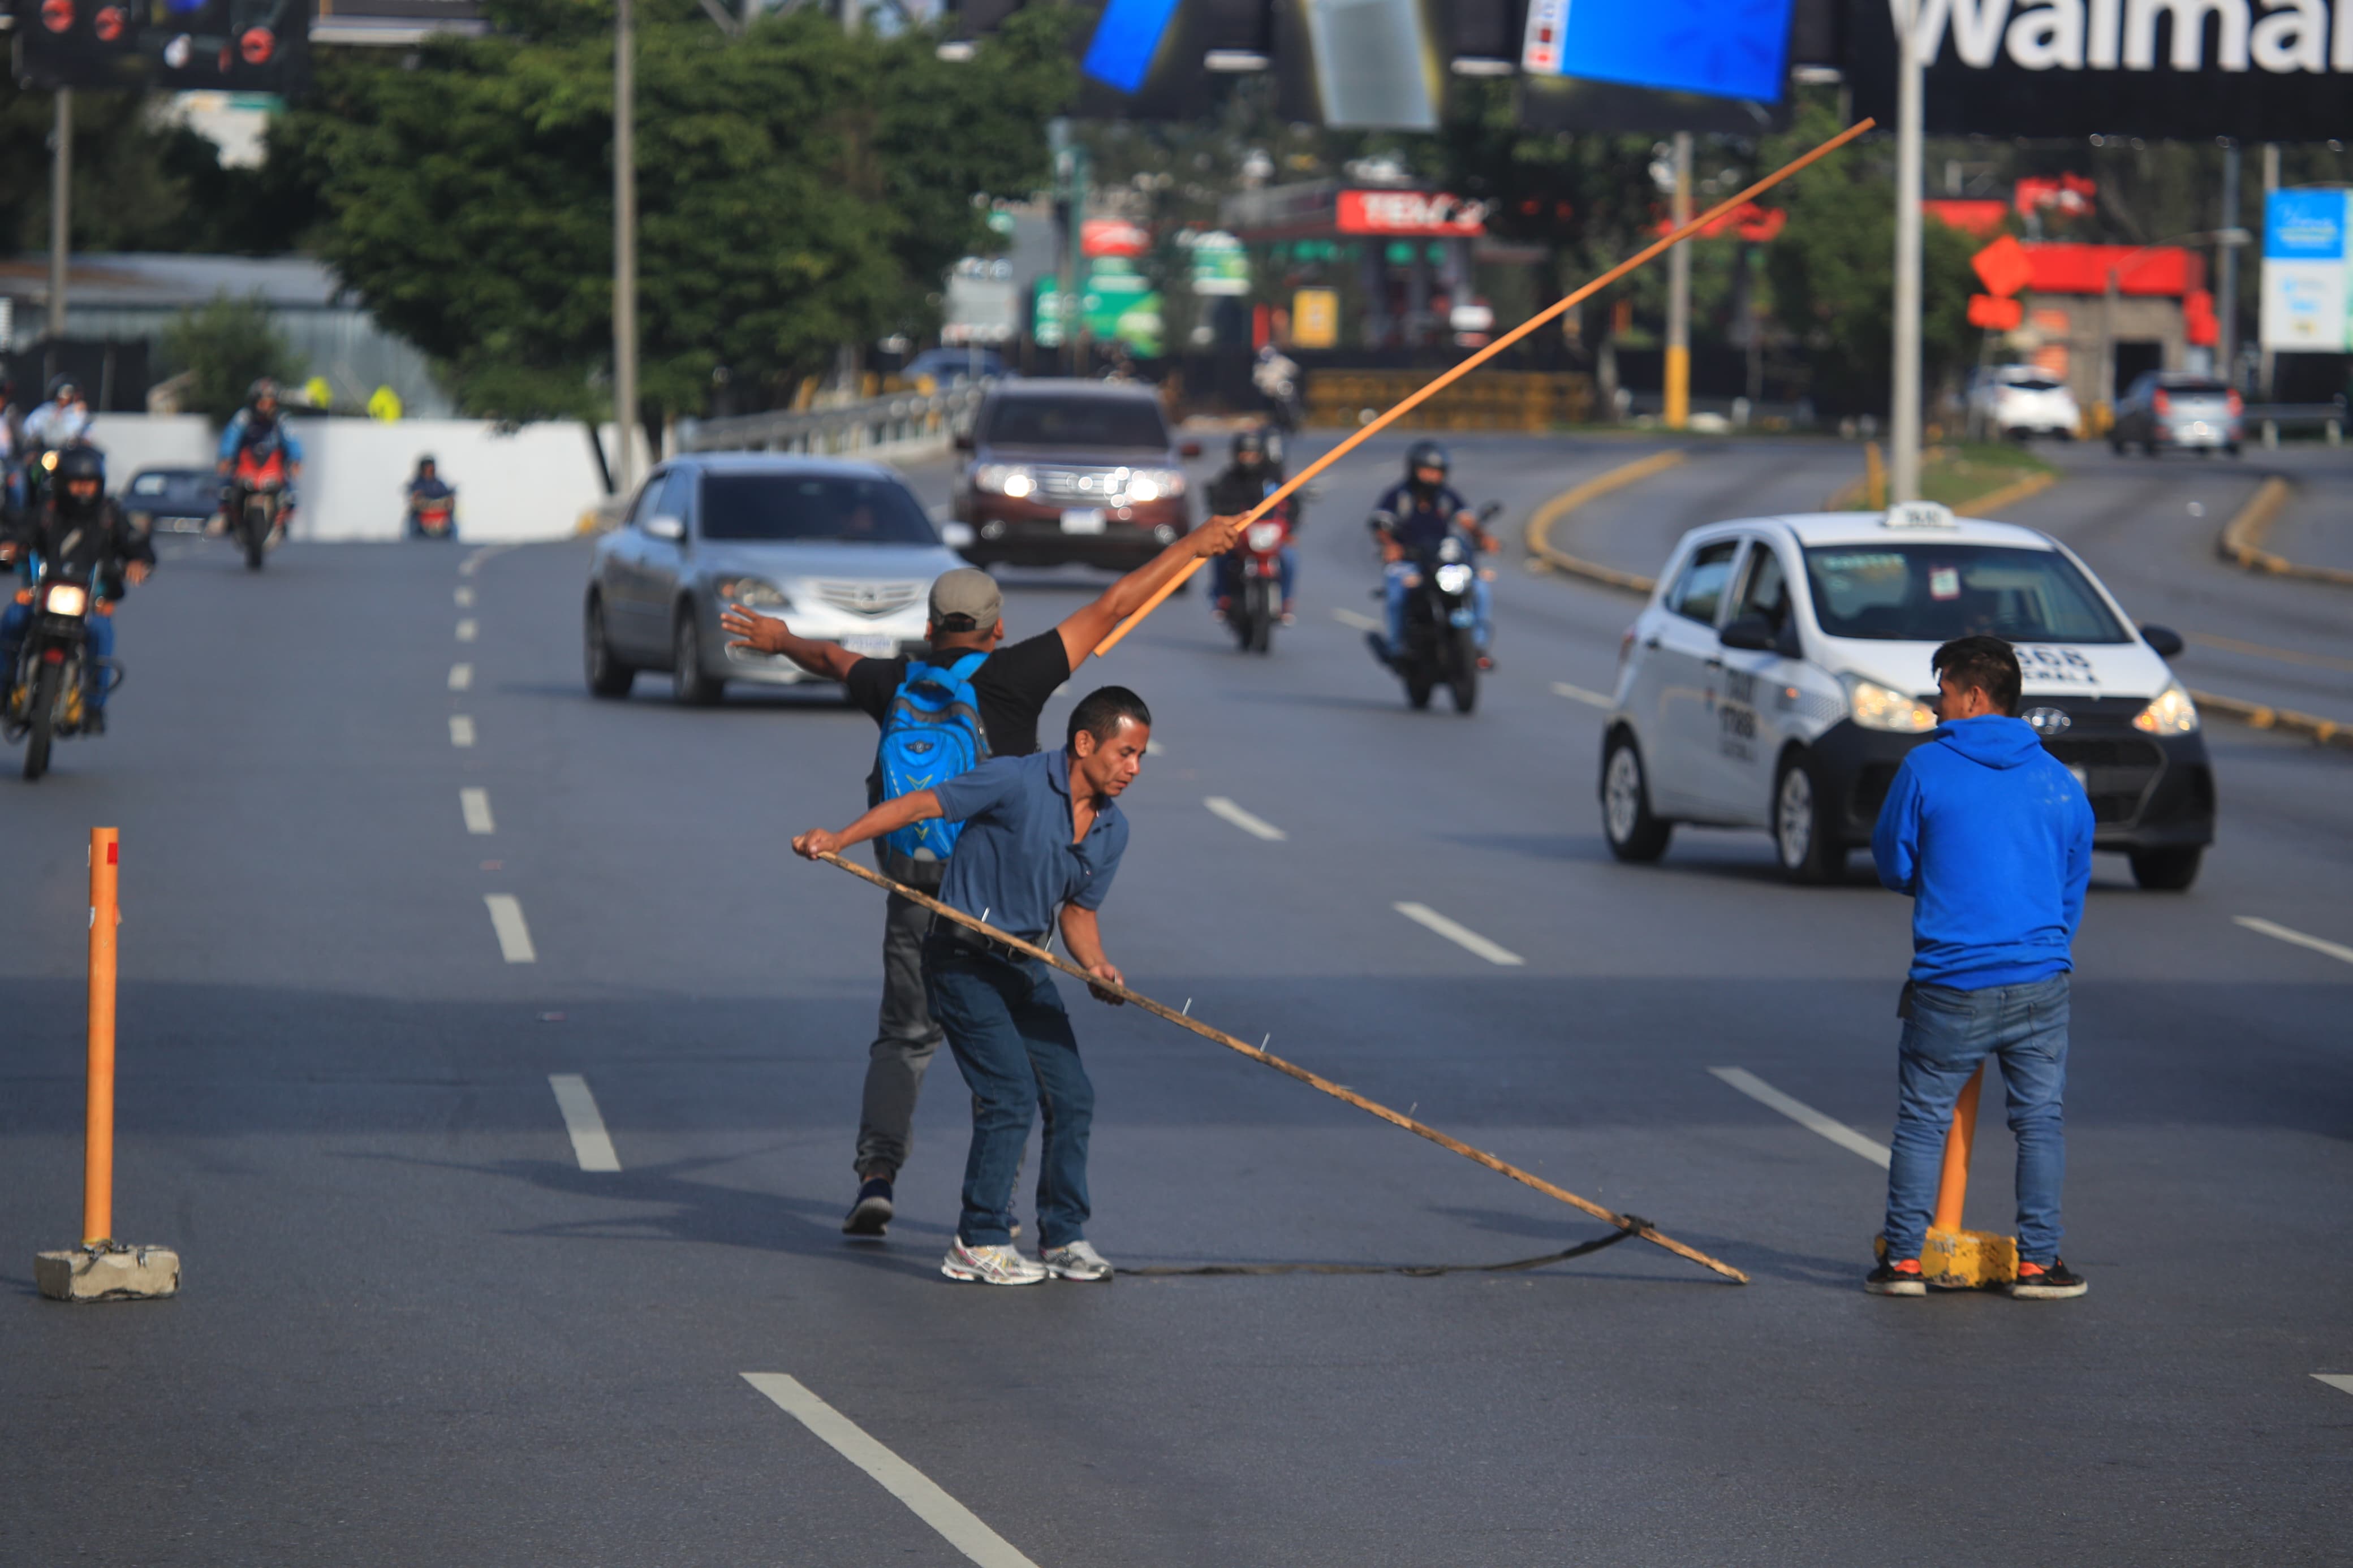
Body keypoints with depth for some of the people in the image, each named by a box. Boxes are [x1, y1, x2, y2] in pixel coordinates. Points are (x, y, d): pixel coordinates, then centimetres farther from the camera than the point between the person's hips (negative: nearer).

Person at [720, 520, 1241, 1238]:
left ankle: (876, 1172, -4)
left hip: (916, 894, 3)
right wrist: (1192, 544, 7)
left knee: (903, 1036, 12)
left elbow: (834, 660, 28)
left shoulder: (899, 684, 6)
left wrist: (781, 641, 50)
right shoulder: (1011, 677, -4)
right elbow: (1110, 609, 0)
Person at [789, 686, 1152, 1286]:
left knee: (1072, 1097, 4)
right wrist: (836, 841, -24)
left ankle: (1063, 1237, 18)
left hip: (1025, 966, 8)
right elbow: (922, 805, -15)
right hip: (963, 960, -8)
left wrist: (1098, 968, -6)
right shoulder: (1017, 782, -17)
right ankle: (978, 1245, -5)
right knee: (1011, 1093, -14)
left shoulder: (1111, 830, 6)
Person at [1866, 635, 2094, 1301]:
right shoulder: (2058, 781, 7)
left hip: (1949, 986, -3)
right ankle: (2037, 1260, 9)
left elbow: (1893, 865, 5)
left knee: (1922, 1120, 7)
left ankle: (1905, 1258, 7)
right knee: (2041, 1120, 9)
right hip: (2039, 983, 3)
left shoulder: (1926, 768, -5)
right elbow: (2074, 888, 15)